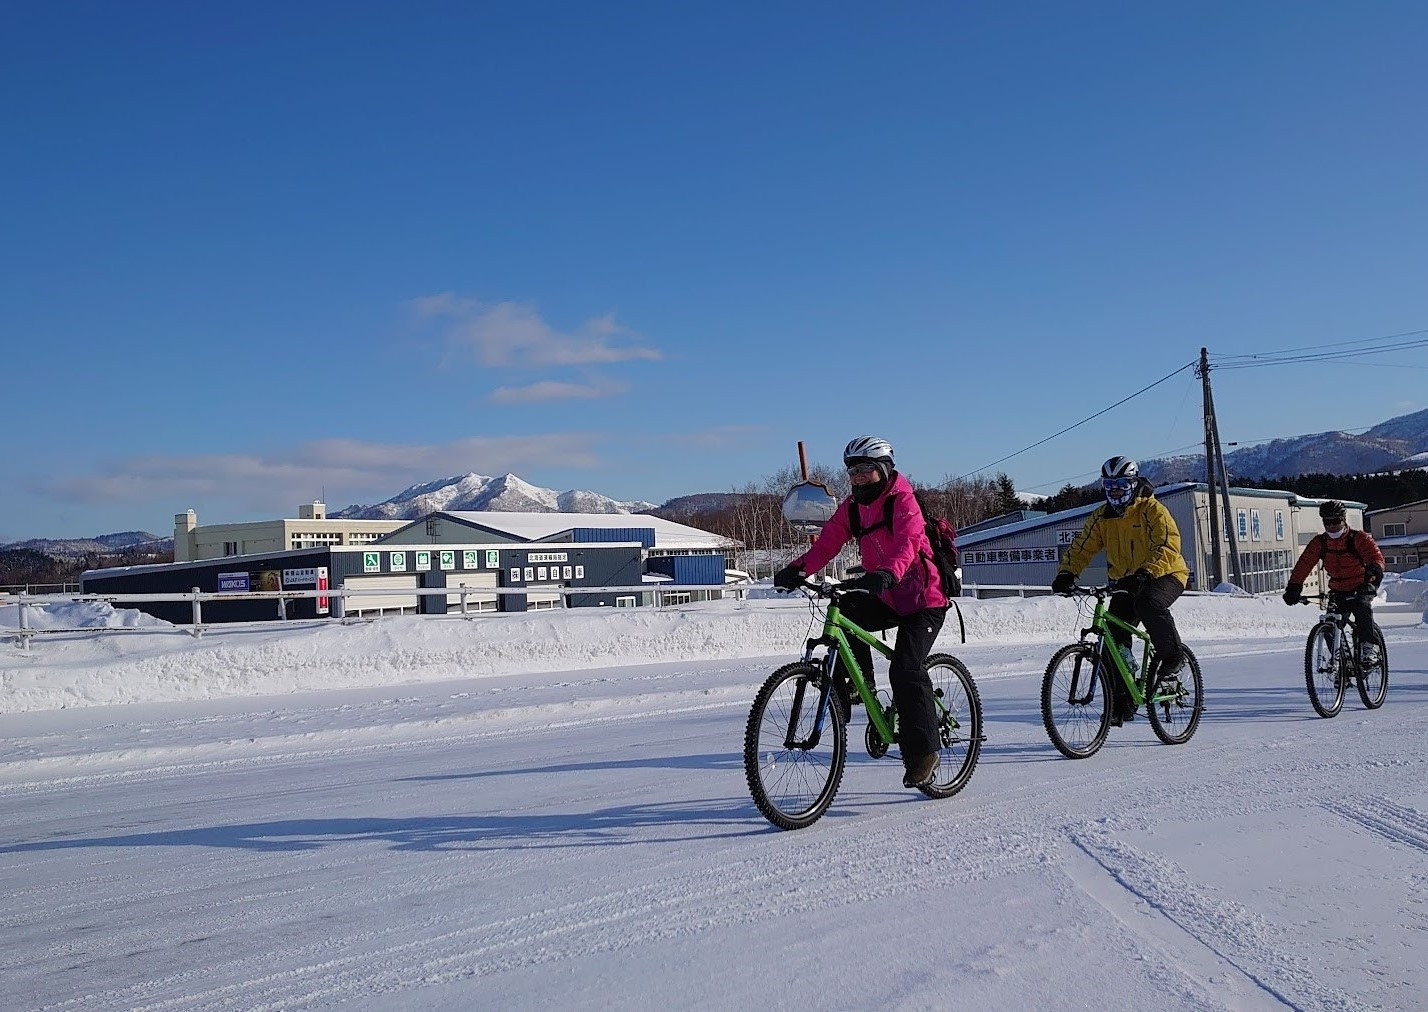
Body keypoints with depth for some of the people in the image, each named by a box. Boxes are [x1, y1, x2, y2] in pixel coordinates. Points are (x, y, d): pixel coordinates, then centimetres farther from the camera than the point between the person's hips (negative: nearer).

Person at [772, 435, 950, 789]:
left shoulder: (902, 501, -15)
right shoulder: (852, 507, 5)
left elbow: (907, 544, -33)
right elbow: (827, 542, -6)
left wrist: (886, 574, -52)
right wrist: (797, 569, -23)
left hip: (923, 600, -7)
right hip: (886, 599, 7)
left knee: (905, 672, -17)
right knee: (846, 610, -20)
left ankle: (923, 752, -7)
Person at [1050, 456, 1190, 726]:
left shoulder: (1152, 510, -16)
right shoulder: (1101, 517, 0)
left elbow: (1168, 545, -29)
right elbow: (1081, 547, -4)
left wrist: (1146, 573, -45)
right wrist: (1066, 574, -22)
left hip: (1165, 575, -5)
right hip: (1125, 583, 5)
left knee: (1148, 604, -38)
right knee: (1113, 638, -9)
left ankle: (1174, 656, -15)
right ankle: (1122, 701, 0)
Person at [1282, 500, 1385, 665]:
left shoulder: (1359, 538, -12)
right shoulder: (1319, 543, -3)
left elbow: (1376, 557, -25)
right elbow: (1303, 564, -10)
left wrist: (1373, 573, -48)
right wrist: (1293, 588, -22)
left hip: (1361, 588, -3)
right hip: (1338, 591, 4)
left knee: (1362, 608, -34)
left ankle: (1368, 647, -23)